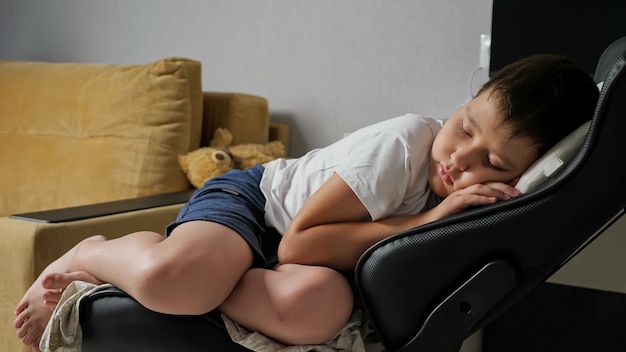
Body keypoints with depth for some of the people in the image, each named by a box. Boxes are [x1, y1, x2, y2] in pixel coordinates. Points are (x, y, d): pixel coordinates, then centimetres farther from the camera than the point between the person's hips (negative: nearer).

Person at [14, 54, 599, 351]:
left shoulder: (480, 203, -6)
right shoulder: (405, 143, -25)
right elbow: (297, 242, -25)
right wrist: (424, 221, -28)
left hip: (291, 258, 5)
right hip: (254, 197, -5)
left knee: (320, 303, -34)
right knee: (172, 279, -39)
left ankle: (150, 259, -11)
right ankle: (91, 255, 0)